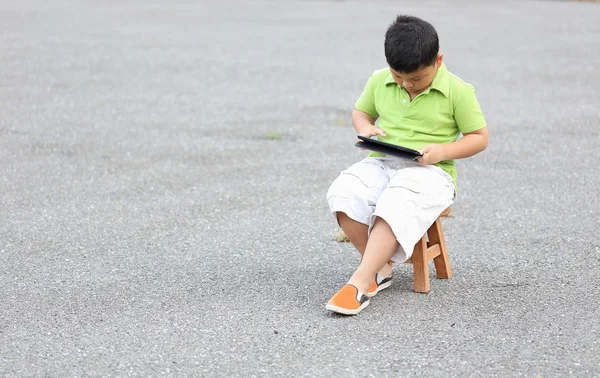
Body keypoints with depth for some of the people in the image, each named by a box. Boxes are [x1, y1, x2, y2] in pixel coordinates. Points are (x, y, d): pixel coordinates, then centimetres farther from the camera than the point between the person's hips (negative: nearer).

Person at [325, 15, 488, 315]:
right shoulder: (380, 81, 6)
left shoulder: (458, 91, -5)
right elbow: (360, 111, 22)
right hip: (381, 163, 5)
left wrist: (442, 151, -17)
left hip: (430, 171, -4)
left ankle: (360, 283, -36)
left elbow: (479, 138, 0)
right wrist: (365, 128, -3)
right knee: (342, 193, -27)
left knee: (395, 205, -37)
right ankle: (379, 266, -13)